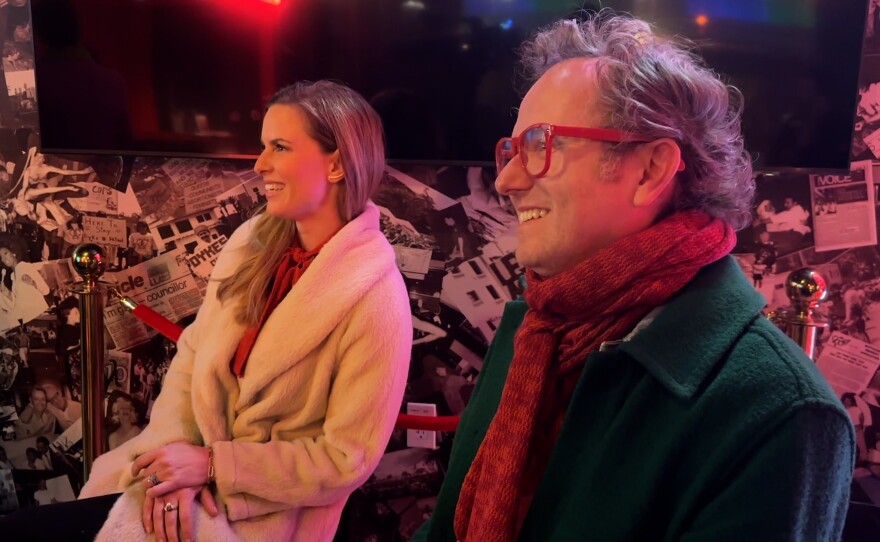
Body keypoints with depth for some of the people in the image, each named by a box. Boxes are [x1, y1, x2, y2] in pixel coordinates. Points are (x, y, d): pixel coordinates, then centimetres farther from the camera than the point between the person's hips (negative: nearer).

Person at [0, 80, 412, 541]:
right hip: (192, 459, 6)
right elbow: (193, 353, 4)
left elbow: (347, 461, -17)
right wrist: (176, 451, -12)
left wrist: (212, 465, -16)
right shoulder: (252, 241, -1)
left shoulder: (375, 299, -20)